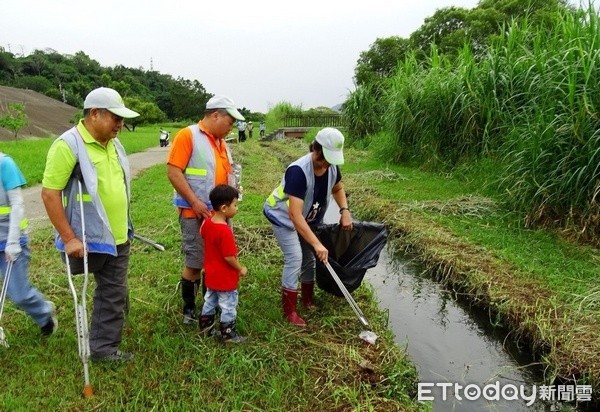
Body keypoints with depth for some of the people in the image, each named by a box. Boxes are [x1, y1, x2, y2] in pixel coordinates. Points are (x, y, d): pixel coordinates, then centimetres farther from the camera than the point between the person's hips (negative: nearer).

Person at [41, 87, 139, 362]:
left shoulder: (112, 143, 7)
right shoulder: (68, 145, -17)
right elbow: (49, 194, -18)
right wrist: (69, 238, -21)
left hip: (118, 237, 7)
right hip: (90, 240, -7)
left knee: (114, 295, 14)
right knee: (111, 295, 6)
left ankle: (104, 348, 31)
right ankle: (102, 347, 27)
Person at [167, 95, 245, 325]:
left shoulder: (221, 141, 14)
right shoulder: (187, 135, -10)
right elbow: (173, 172, -17)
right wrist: (195, 202, -20)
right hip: (195, 213, -7)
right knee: (195, 264, 1)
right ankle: (189, 310, 19)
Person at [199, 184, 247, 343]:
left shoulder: (207, 223, -6)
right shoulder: (225, 231, -32)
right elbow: (229, 257, -27)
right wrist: (241, 269, -12)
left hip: (211, 274, 8)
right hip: (225, 278, -8)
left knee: (210, 301, 25)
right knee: (228, 306, 10)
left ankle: (205, 327, 40)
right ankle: (228, 334, 23)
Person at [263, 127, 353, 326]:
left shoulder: (332, 167, -15)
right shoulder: (298, 171, -38)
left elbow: (338, 189, 9)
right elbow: (295, 215, -42)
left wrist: (345, 211, -8)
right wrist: (317, 244, -44)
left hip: (307, 219, 7)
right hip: (283, 217, -7)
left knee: (310, 257, 11)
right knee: (294, 259, -16)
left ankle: (308, 300, 31)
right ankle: (289, 311, -3)